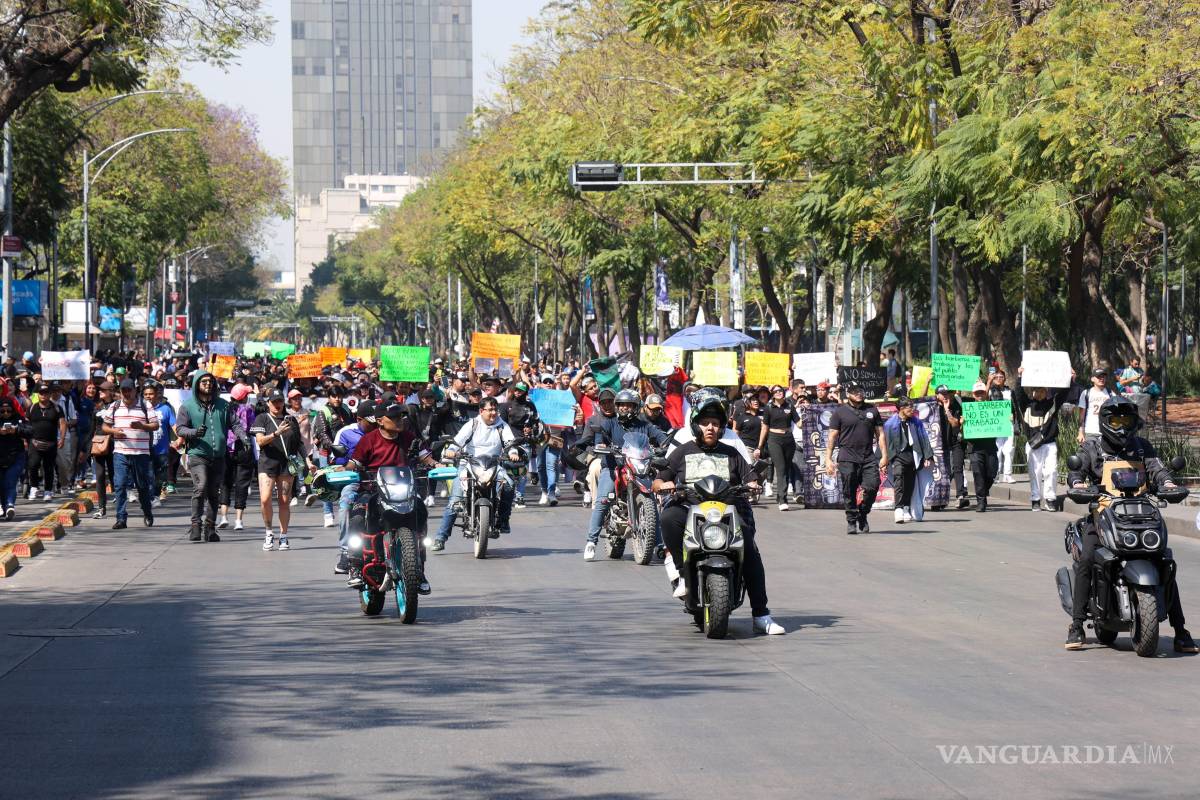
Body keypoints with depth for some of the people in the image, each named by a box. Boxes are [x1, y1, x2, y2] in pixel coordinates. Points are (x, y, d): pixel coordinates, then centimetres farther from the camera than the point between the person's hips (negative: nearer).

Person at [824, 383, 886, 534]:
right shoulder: (840, 412, 5)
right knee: (849, 493, -2)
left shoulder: (872, 410, 14)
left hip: (868, 458, 2)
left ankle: (862, 515, 10)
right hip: (847, 458, -2)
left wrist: (884, 456, 6)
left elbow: (880, 434, 15)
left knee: (872, 486, -11)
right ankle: (852, 521, 10)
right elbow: (832, 437, 3)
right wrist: (828, 459, -3)